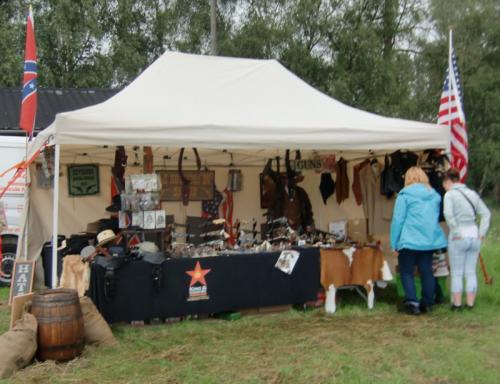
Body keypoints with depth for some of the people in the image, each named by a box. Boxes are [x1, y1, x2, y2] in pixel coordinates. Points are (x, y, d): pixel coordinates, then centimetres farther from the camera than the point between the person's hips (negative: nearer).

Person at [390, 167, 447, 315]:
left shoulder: (405, 195, -6)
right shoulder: (435, 196, 11)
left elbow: (397, 220, -8)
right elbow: (437, 218, 19)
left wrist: (394, 244, -4)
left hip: (409, 241, -5)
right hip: (430, 240, 5)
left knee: (407, 272, 5)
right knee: (427, 271, 13)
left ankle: (413, 303, -4)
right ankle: (427, 303, 17)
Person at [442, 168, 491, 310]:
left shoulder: (450, 194, -8)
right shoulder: (472, 194, 10)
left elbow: (448, 214, -24)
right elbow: (486, 213, 7)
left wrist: (455, 232, -16)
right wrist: (482, 232, 5)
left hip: (460, 236, -5)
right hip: (474, 234, 5)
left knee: (457, 273, 6)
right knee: (471, 272, 13)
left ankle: (457, 304, 12)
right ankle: (470, 303, 18)